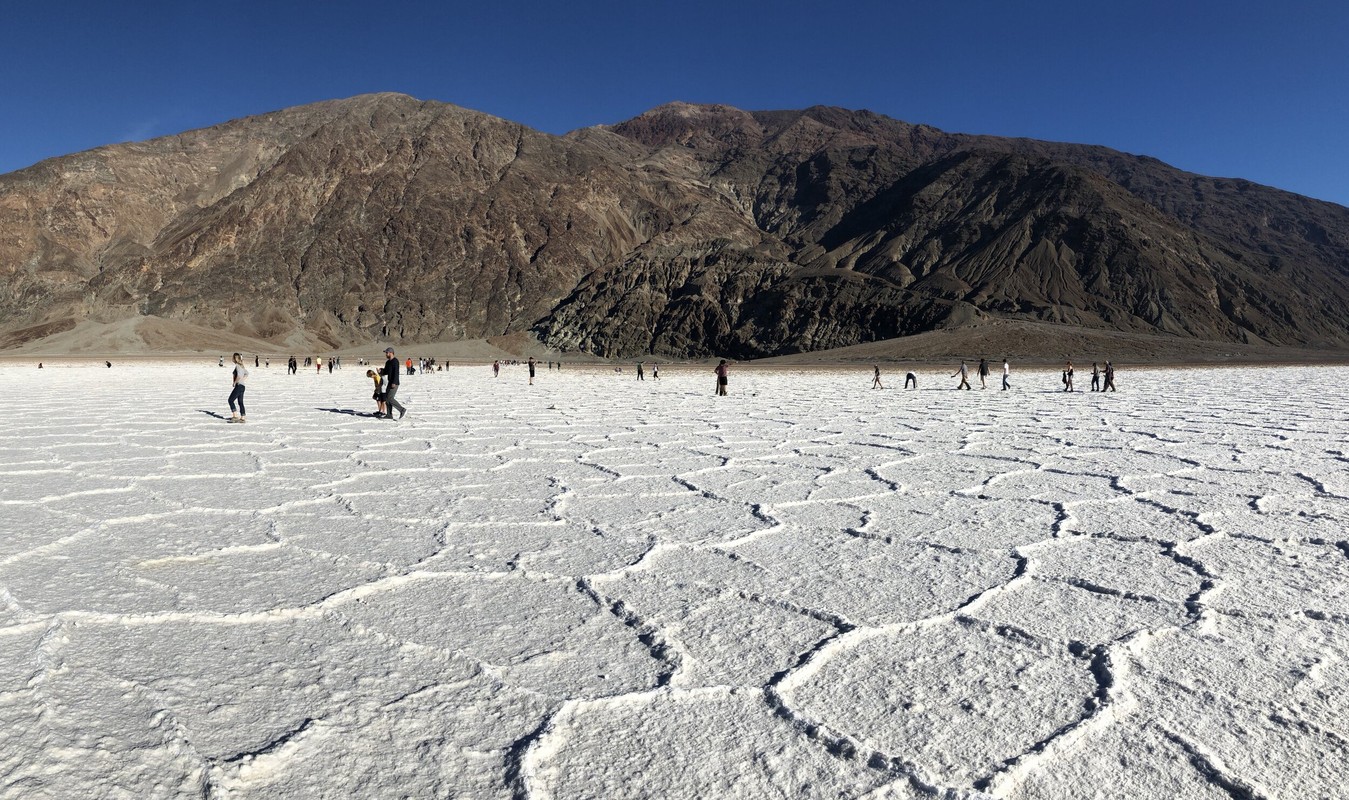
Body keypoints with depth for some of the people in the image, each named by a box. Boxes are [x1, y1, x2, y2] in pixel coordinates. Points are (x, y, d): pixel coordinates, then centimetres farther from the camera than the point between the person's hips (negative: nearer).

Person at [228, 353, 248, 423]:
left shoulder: (237, 366, -12)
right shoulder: (241, 366, 14)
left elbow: (239, 375, -26)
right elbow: (246, 373, 28)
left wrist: (235, 382, -13)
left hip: (239, 385, -9)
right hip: (242, 386, 9)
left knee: (231, 400, -6)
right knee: (240, 402, 10)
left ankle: (235, 416, -9)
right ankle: (242, 418, 9)